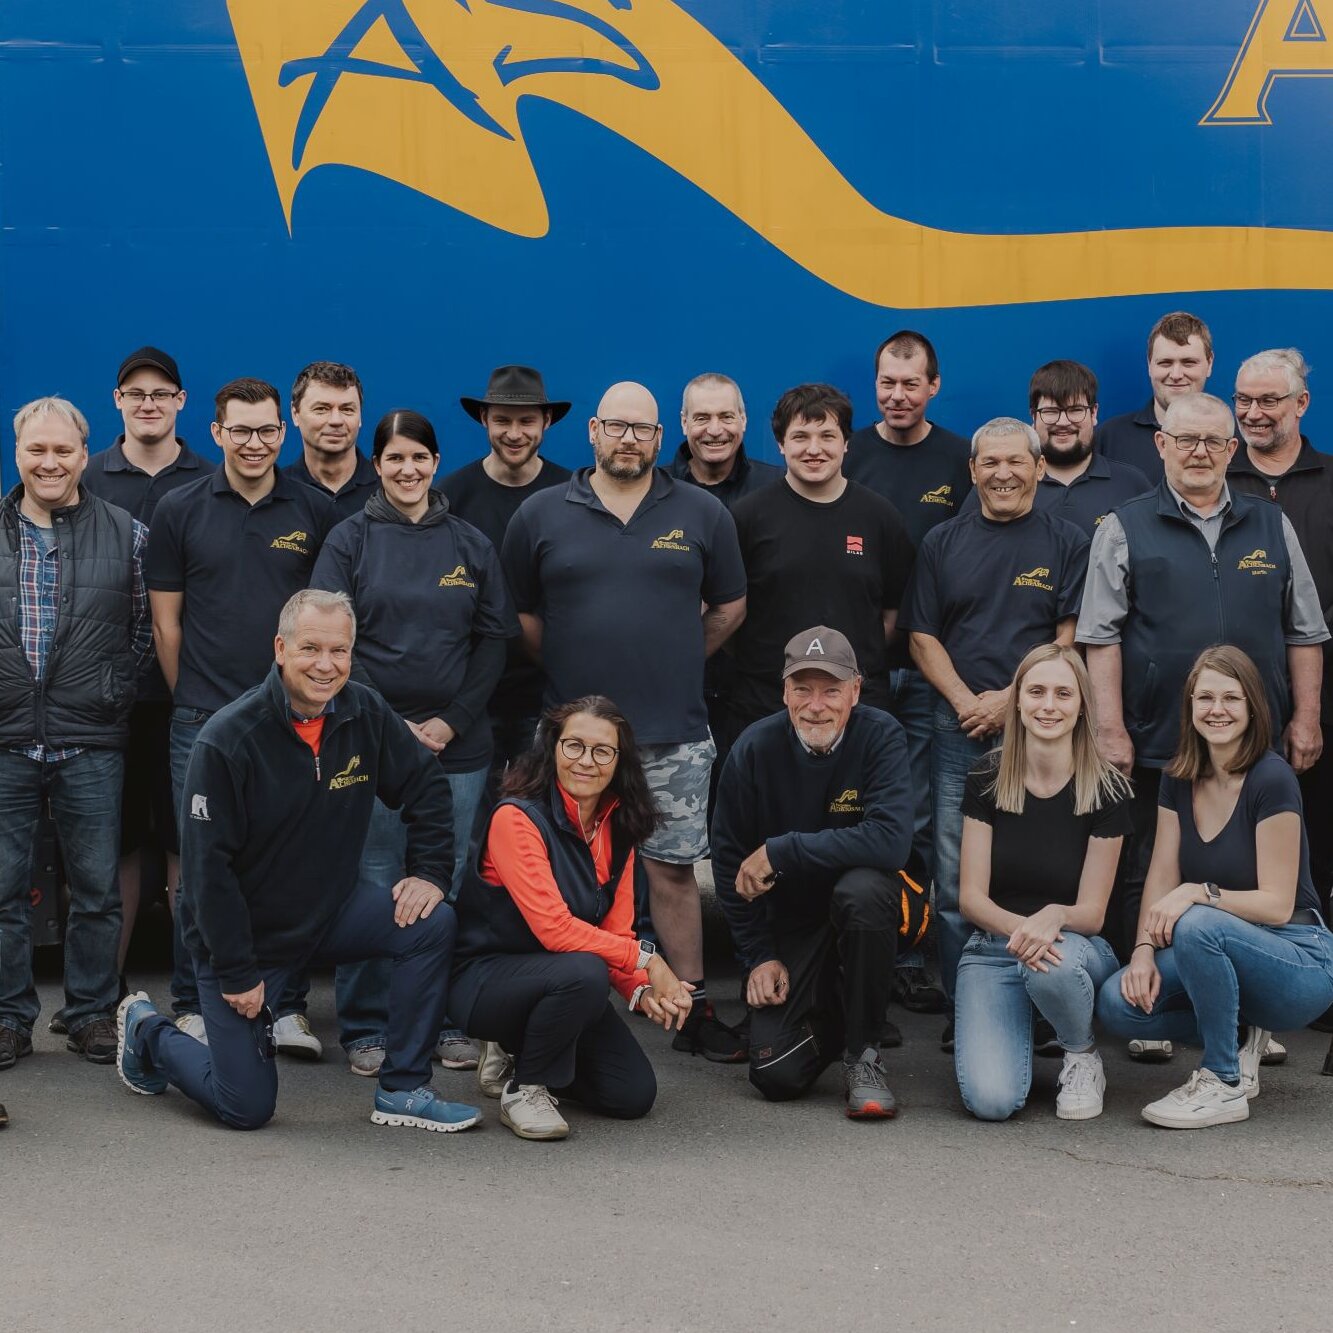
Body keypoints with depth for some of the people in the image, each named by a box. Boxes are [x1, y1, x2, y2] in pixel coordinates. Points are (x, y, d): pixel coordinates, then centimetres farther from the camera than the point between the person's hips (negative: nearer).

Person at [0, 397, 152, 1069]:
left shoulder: (126, 535, 3)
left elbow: (148, 623, 8)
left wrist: (117, 687, -3)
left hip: (91, 745, -1)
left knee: (97, 890, 6)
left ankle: (91, 1013, 19)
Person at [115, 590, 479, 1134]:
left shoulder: (366, 714, -7)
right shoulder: (228, 740, -22)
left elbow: (426, 786, 8)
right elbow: (207, 868, -20)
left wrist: (429, 873, -5)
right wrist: (237, 974, -18)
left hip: (330, 910, 5)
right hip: (243, 931, -5)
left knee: (433, 924, -19)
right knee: (247, 1107, -4)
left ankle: (402, 1090, -6)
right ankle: (147, 1031, 26)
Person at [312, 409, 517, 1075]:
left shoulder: (471, 545, 10)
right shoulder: (350, 540, 3)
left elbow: (493, 640, 7)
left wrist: (452, 721, -5)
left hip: (457, 742, 2)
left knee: (447, 886, 6)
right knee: (373, 886, 0)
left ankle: (443, 1022, 17)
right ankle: (366, 1028, 10)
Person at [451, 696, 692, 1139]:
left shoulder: (616, 828, 4)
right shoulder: (517, 818, -20)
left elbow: (616, 931, 0)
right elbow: (553, 928, -27)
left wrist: (642, 991, -20)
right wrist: (646, 959, -24)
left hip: (565, 986, 7)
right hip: (486, 980, -7)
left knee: (634, 1095, -5)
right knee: (584, 973, -36)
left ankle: (516, 1055, 20)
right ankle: (523, 1089, -11)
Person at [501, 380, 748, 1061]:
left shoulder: (702, 514, 6)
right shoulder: (541, 516, 3)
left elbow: (730, 605, 14)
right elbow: (520, 613, 9)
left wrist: (675, 663, 10)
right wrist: (568, 671, 6)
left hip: (673, 735, 0)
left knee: (673, 870, 5)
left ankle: (693, 1008, 12)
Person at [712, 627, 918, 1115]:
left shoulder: (881, 736, -15)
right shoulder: (754, 749, -9)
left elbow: (890, 840, -30)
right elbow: (730, 865, 1)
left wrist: (779, 852, -27)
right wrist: (759, 957, -3)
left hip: (867, 908, -2)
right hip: (790, 923, 2)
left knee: (861, 888, -38)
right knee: (777, 1076, -13)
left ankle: (863, 1054, -17)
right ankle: (827, 1013, 24)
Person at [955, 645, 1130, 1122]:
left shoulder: (1106, 789, -7)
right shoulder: (987, 779, -4)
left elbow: (1092, 912, -6)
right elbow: (970, 895, -5)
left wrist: (1054, 918, -30)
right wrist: (1019, 927, -27)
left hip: (1076, 946, 0)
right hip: (992, 948, 0)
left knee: (1055, 965, -40)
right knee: (991, 1099, -24)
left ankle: (1082, 1056, -6)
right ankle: (1018, 1032, 13)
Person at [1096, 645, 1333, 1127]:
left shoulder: (1271, 778, -16)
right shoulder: (1178, 781, 4)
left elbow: (1276, 904, -17)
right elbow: (1161, 879, -1)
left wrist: (1199, 893, -30)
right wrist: (1144, 948, -18)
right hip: (1222, 954, 6)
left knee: (1197, 925, -36)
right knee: (1117, 1003, -18)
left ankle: (1224, 1084, -17)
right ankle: (1238, 1037, 8)